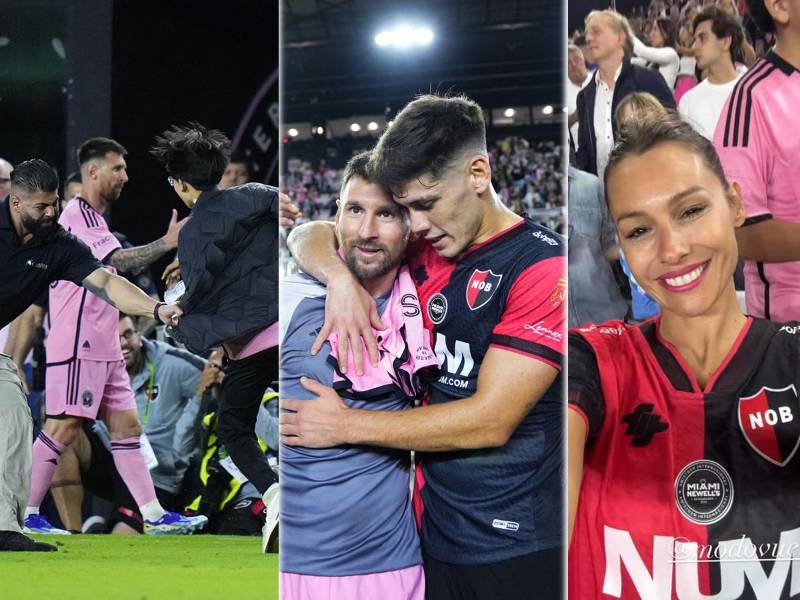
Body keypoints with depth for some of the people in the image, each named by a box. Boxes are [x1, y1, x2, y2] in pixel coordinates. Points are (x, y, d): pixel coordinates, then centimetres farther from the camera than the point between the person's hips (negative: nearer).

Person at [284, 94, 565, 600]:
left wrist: (345, 426, -13)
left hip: (516, 552, -6)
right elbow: (309, 235, 15)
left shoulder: (542, 266, -14)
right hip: (440, 535, 6)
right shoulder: (427, 251, 7)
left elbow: (490, 420, -19)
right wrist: (341, 276, -9)